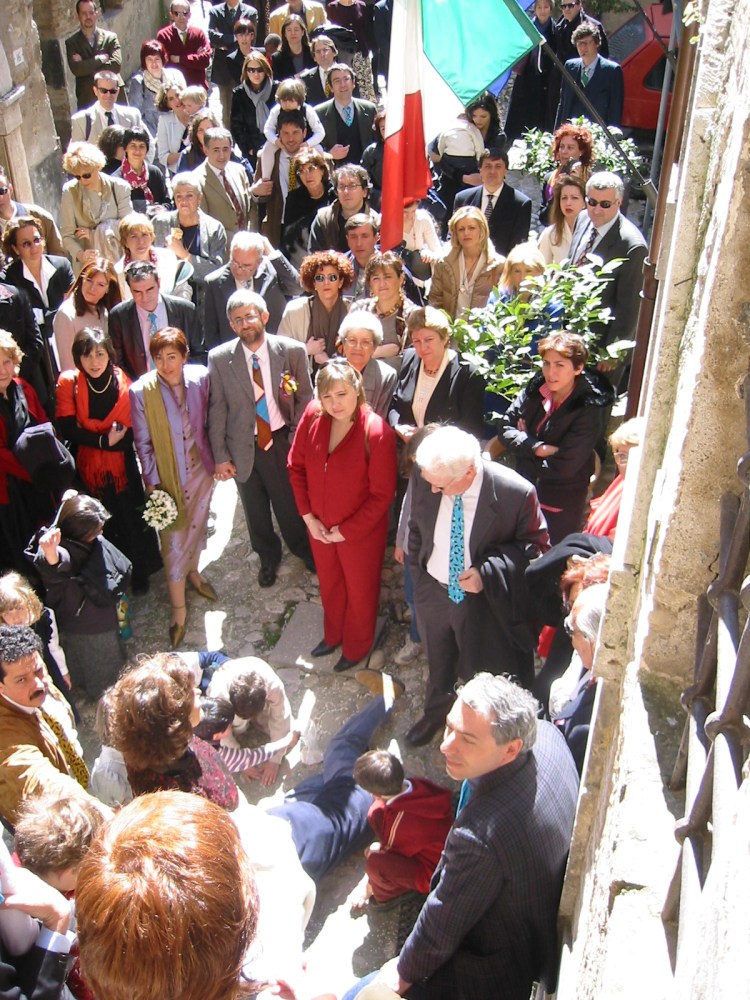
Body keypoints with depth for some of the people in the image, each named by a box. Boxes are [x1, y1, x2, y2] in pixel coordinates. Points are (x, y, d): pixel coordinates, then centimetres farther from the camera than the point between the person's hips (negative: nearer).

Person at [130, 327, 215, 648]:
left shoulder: (201, 377, -12)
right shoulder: (141, 391, -18)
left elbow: (210, 420, 2)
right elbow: (143, 443, -10)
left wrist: (218, 458, 3)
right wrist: (152, 483, -8)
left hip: (201, 468, 3)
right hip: (168, 476, -3)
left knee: (198, 525, 23)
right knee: (173, 540, 5)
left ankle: (193, 573, 51)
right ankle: (178, 608, 20)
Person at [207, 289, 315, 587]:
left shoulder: (292, 351, -10)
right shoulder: (219, 358, -10)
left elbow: (305, 399, -2)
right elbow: (217, 410, -5)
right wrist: (220, 456, -5)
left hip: (281, 440, -1)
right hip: (243, 447, 1)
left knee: (291, 502, 14)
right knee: (255, 510, 20)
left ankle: (303, 549, 44)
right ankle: (268, 557, 46)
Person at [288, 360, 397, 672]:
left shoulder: (376, 431, -27)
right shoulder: (313, 416, -14)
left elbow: (382, 494, -21)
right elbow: (295, 465, -2)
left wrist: (346, 531, -17)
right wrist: (308, 515, -6)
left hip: (360, 533, -4)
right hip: (319, 527, 5)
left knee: (360, 592, 20)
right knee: (329, 585, 28)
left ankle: (356, 648, 46)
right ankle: (332, 635, 56)